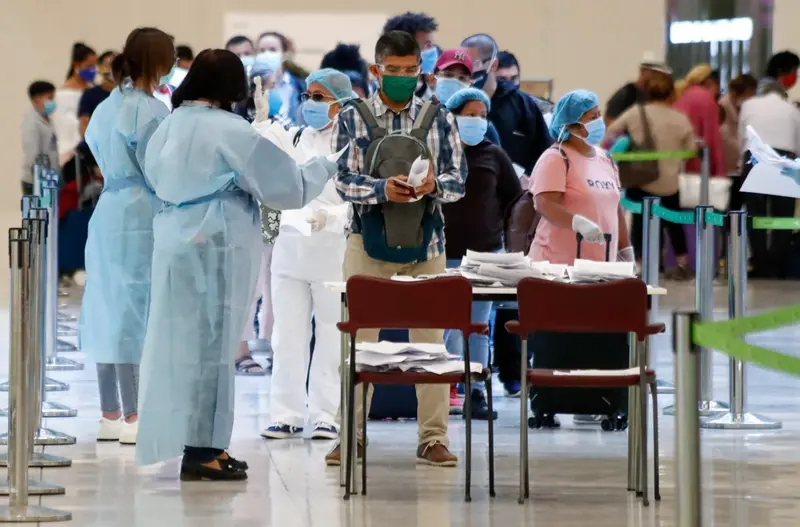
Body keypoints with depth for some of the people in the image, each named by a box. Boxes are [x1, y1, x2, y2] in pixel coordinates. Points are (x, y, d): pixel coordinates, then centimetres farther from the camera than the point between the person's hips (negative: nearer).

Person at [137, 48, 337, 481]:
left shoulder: (168, 128, 9)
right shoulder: (232, 131, -13)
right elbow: (288, 185, -8)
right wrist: (324, 166, 11)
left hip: (174, 242, 7)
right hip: (217, 246, -7)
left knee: (184, 339, 11)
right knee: (211, 340, -2)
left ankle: (201, 443, 17)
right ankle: (201, 449, 1)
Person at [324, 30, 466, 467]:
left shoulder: (439, 119, 5)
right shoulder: (352, 118, 1)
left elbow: (458, 179, -1)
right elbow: (345, 181, -7)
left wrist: (434, 184, -23)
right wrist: (382, 189, -26)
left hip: (426, 243, 1)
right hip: (369, 241, -1)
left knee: (430, 341, 3)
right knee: (359, 340, 2)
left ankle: (433, 438, 8)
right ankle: (350, 436, 8)